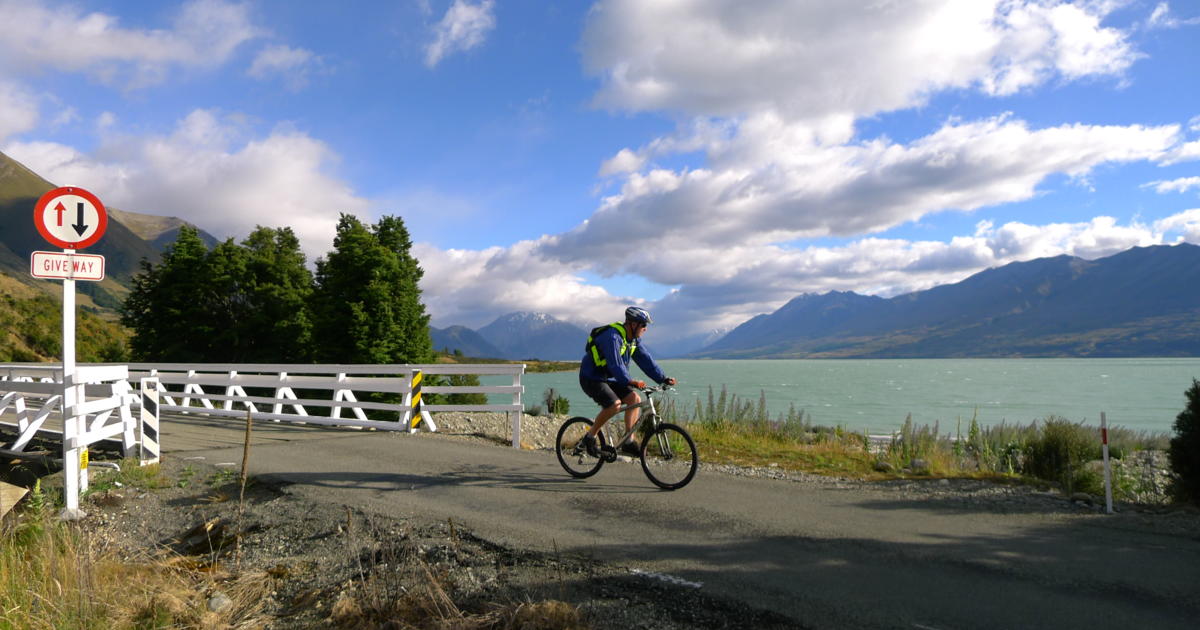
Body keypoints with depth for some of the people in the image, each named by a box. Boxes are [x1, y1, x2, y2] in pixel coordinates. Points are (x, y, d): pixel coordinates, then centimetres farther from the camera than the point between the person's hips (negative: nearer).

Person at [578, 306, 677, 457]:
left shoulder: (633, 339, 4)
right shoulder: (612, 336, -25)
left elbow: (646, 360, 3)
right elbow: (615, 364, -36)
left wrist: (663, 378, -6)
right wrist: (630, 381, -47)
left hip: (609, 378, 9)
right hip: (591, 378, -9)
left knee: (634, 399, -6)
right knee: (614, 404, -27)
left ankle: (629, 441, 0)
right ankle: (590, 436, -10)